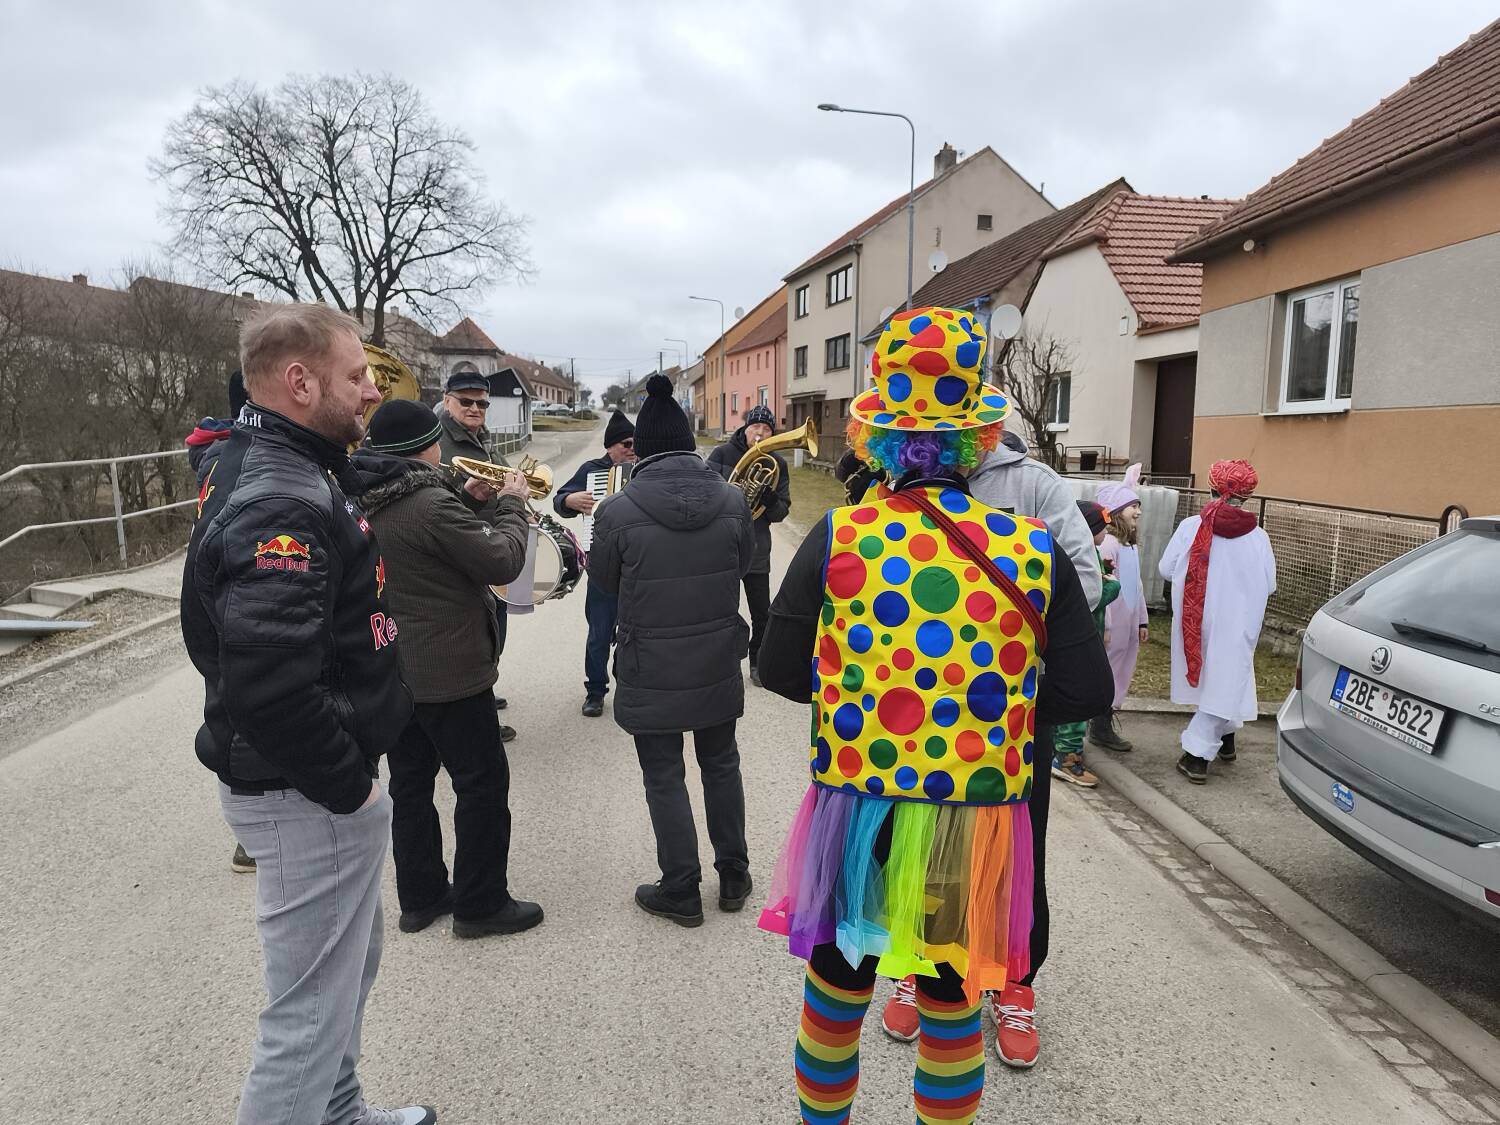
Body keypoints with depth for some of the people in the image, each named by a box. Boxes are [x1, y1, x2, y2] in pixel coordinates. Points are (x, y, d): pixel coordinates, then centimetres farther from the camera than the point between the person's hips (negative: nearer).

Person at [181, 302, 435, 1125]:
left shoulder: (287, 471, 7)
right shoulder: (279, 505, -26)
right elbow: (270, 687, -35)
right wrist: (346, 784, -21)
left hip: (329, 778, 11)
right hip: (306, 797, -11)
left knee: (350, 964, 27)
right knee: (312, 1008, 5)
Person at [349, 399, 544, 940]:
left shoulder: (359, 502, 4)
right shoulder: (431, 505, -24)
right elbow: (502, 562, -19)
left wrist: (467, 498, 10)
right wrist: (512, 504, -5)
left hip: (386, 669, 9)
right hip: (446, 672, -9)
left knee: (410, 783, 18)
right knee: (483, 783, 5)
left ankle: (420, 896, 30)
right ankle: (480, 904, 14)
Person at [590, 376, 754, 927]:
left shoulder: (619, 511, -18)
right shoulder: (732, 500, -10)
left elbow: (603, 580, -2)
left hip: (651, 671, -3)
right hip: (719, 665, 3)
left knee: (665, 779, 12)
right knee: (721, 765, 21)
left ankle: (682, 892, 24)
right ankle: (733, 876, 34)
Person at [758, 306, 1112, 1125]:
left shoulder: (837, 539, -12)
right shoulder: (1033, 552, -10)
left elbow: (778, 671, -7)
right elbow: (1086, 692, -5)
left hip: (855, 809, 0)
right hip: (975, 819, 0)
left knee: (836, 990, 22)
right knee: (952, 1009, 21)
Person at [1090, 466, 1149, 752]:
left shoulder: (1131, 545, 13)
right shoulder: (1108, 542, -16)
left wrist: (1142, 620, 19)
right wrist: (1104, 625, -21)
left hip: (1128, 624, 9)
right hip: (1112, 624, -9)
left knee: (1121, 675, 14)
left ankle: (1105, 724, 23)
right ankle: (1101, 729, 10)